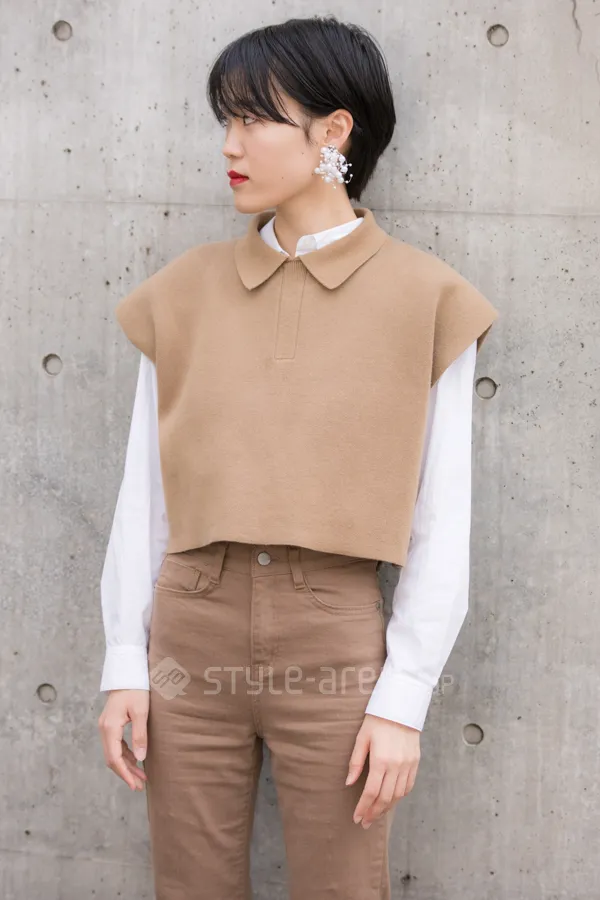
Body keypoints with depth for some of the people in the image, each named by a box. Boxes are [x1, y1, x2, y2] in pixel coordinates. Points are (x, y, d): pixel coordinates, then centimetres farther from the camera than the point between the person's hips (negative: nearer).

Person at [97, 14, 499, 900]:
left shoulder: (425, 298, -3)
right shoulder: (185, 289, 4)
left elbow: (442, 525, -3)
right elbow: (145, 491, 5)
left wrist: (404, 698, -6)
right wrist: (125, 662, 2)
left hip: (337, 643, -2)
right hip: (192, 633, 3)